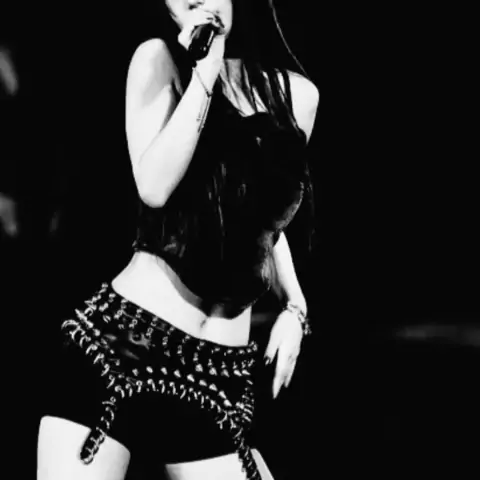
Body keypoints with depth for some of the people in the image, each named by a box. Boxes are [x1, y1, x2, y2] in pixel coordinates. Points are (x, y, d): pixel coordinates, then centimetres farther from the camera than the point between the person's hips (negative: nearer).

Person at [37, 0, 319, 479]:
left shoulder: (298, 96, 9)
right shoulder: (159, 60, 1)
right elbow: (154, 187, -12)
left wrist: (294, 306, 10)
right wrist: (205, 74, -12)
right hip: (118, 345, -3)